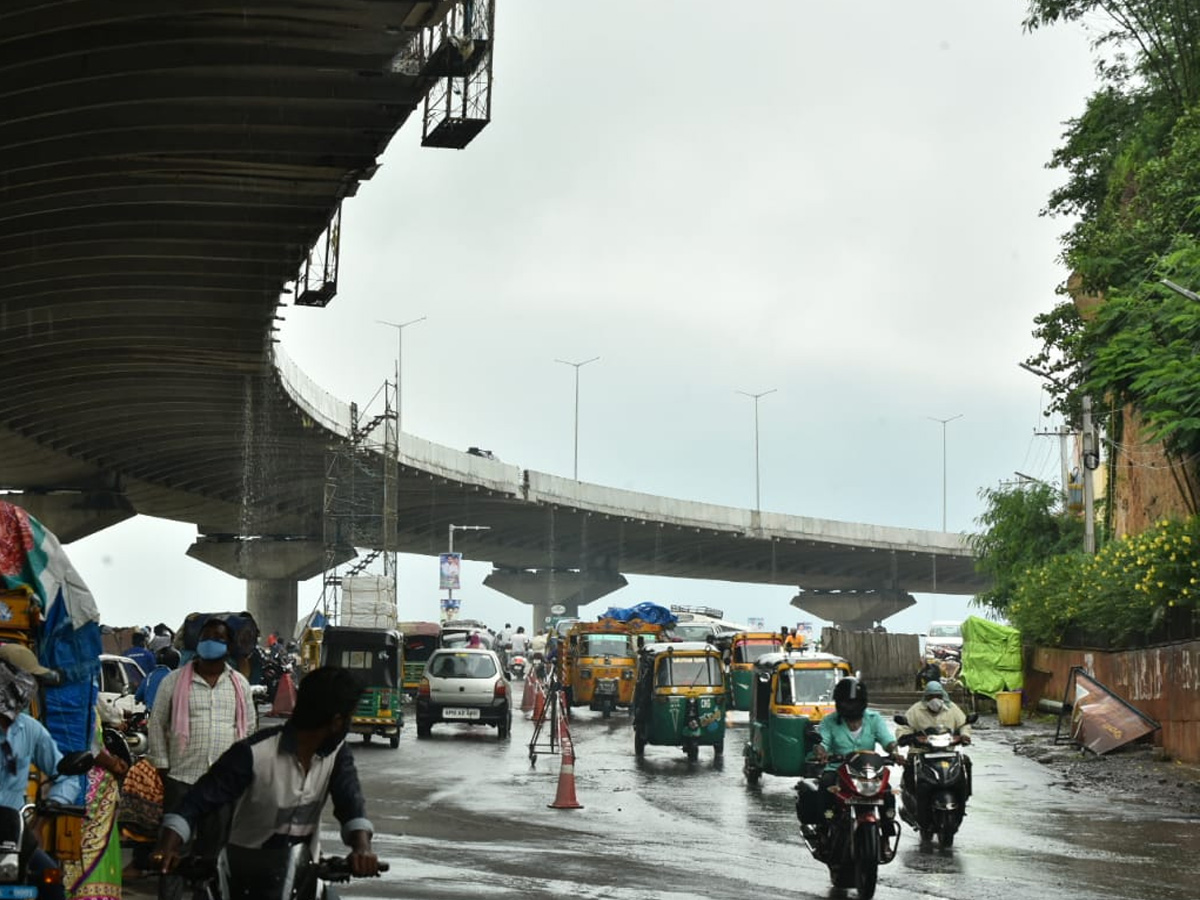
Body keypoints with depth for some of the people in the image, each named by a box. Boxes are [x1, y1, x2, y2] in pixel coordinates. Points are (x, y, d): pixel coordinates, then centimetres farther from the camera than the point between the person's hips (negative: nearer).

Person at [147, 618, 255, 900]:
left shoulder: (240, 684, 10)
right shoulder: (174, 681, 1)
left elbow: (248, 728, 15)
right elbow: (157, 724, 3)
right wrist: (162, 767, -3)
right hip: (182, 778, -3)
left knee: (215, 846, 9)